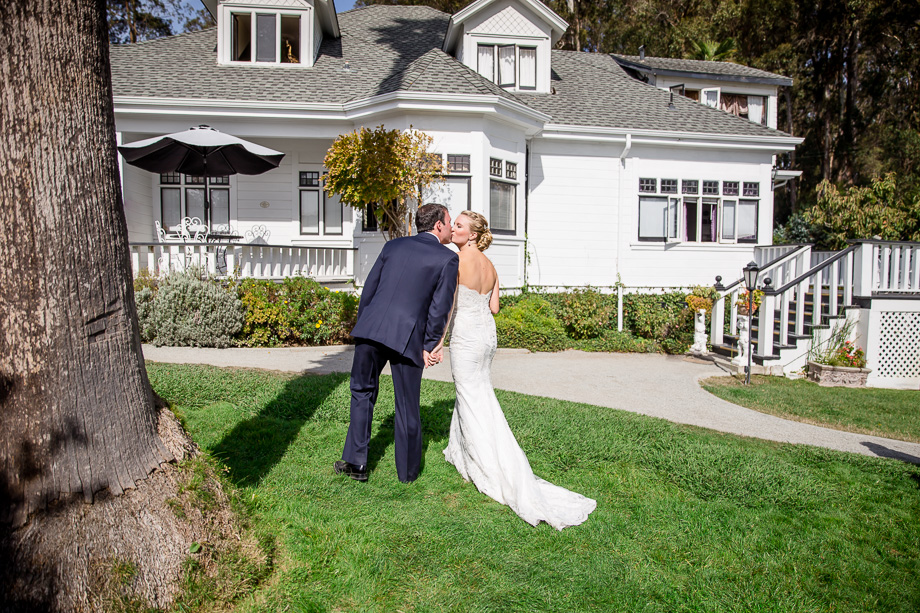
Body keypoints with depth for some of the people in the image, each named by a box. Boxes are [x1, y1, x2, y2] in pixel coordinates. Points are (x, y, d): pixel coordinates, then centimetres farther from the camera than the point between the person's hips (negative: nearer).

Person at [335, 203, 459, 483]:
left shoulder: (393, 246, 14)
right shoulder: (448, 258, 2)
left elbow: (369, 289, 14)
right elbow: (440, 307, -4)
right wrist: (429, 345, 3)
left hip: (371, 329, 3)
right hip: (407, 337, -3)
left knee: (362, 392, 21)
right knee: (407, 407, 11)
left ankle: (356, 461, 22)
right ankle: (407, 471, 27)